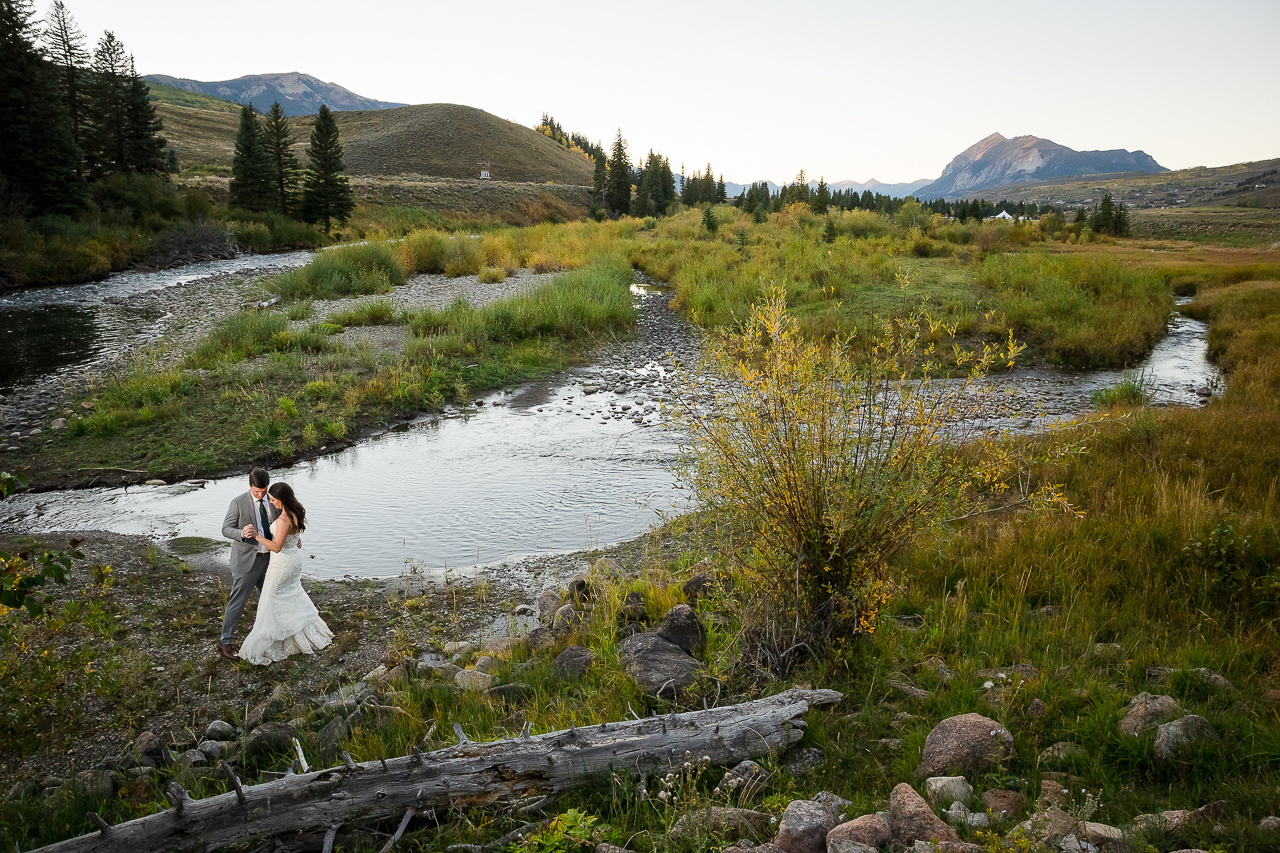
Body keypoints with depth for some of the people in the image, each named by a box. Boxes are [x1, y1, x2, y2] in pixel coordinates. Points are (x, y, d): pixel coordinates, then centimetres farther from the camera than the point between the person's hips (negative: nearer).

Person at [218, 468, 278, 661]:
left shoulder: (273, 501, 0)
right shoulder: (239, 503, -13)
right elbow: (226, 529, -11)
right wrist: (242, 533, -32)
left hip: (268, 558, 5)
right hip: (246, 560, -5)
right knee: (237, 601, -1)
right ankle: (224, 642, 11)